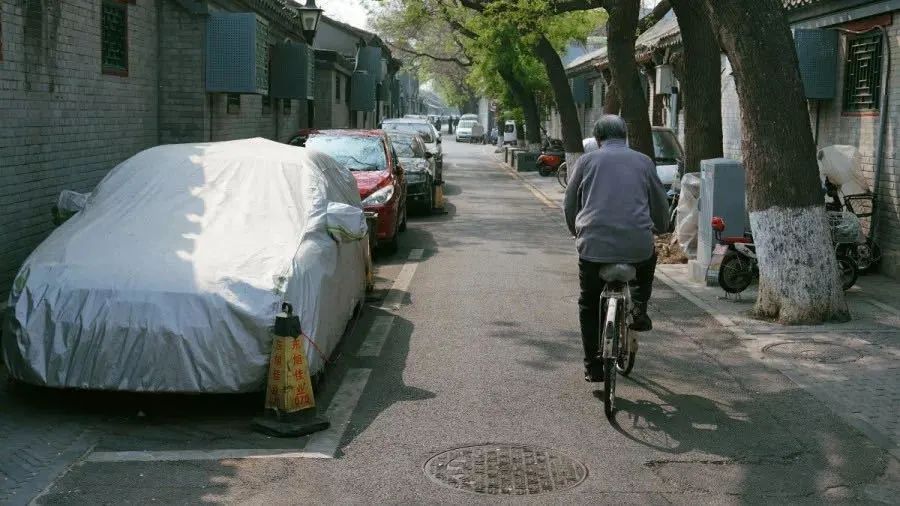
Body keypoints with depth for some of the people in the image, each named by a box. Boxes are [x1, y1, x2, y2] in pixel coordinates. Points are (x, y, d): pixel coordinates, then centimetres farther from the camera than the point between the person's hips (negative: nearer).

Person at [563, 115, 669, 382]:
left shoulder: (586, 161, 10)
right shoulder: (643, 162, 12)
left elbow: (570, 205, 15)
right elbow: (660, 205, 20)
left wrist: (577, 232, 33)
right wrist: (661, 228, 41)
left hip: (594, 245, -1)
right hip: (637, 247, 1)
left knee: (589, 306, 17)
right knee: (648, 260, 37)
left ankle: (593, 366, 15)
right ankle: (639, 310, 19)